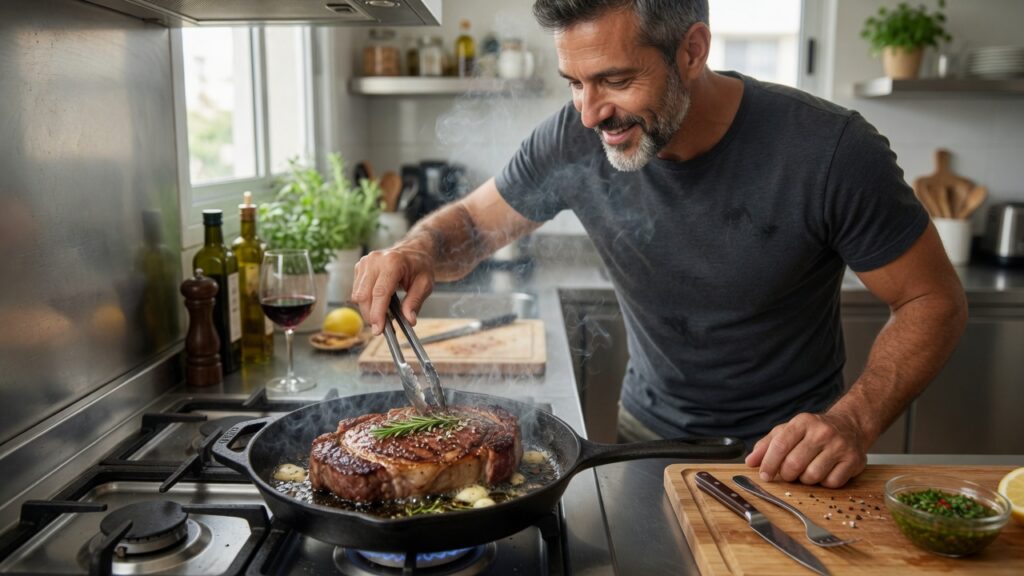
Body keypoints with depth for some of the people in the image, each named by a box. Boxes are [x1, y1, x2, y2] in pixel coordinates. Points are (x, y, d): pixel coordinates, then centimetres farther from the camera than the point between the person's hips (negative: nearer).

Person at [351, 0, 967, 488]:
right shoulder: (574, 140, -16)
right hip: (649, 430, 3)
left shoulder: (830, 150, -24)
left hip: (791, 454, -2)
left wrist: (854, 422, -29)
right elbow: (473, 222, -1)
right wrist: (419, 252, -24)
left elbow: (935, 301, -14)